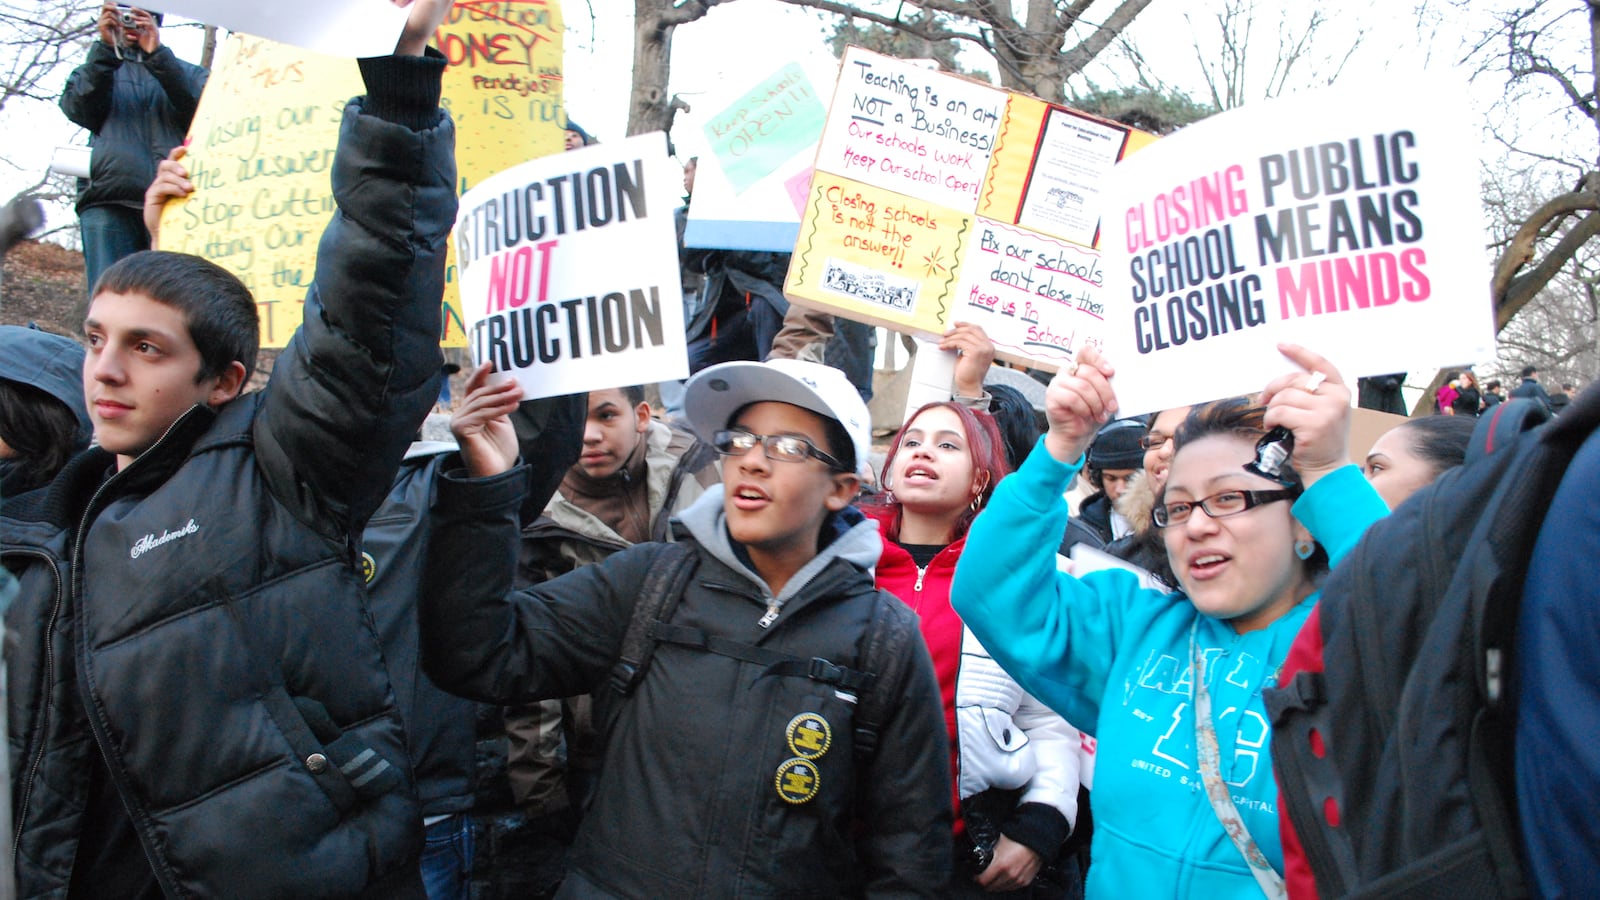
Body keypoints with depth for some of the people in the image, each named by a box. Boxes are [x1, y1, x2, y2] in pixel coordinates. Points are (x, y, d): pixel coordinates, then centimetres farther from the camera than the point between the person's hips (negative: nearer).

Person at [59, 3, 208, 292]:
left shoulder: (188, 72, 25)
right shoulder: (96, 69, 28)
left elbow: (199, 109, 3)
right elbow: (79, 110, 7)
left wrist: (157, 54, -6)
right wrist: (105, 48, -1)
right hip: (108, 201, 1)